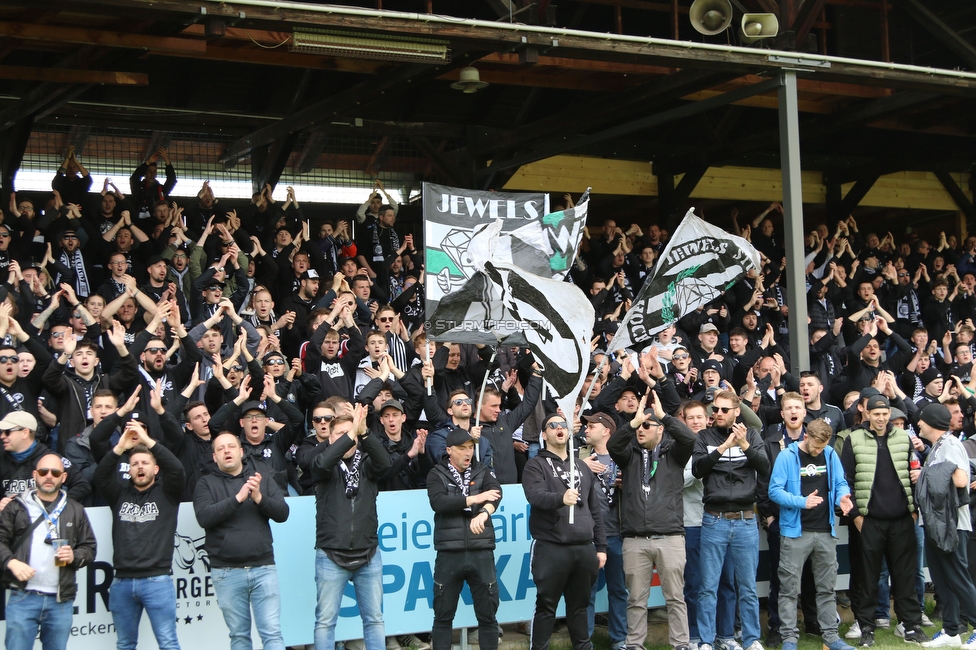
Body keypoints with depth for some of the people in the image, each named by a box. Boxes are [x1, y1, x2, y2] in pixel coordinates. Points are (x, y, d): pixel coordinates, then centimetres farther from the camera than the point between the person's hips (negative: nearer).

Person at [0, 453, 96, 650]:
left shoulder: (75, 511, 12)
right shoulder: (17, 507, 6)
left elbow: (89, 548, 13)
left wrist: (75, 556, -8)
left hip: (61, 600, 2)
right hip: (22, 598, -2)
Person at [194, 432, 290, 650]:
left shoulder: (261, 477, 9)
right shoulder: (206, 483, 5)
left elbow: (283, 513, 2)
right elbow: (204, 517, -12)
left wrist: (259, 498, -15)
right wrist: (237, 498, -20)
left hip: (263, 567, 0)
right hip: (226, 571, 0)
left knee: (272, 632, -5)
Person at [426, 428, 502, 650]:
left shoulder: (483, 472, 8)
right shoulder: (437, 475, 4)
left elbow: (496, 492, -12)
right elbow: (438, 502, -15)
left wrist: (484, 513, -32)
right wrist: (474, 499, -19)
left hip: (482, 551, 2)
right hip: (449, 553, -1)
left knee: (487, 615, 7)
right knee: (443, 616, 6)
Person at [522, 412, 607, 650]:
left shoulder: (582, 467, 18)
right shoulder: (536, 465, 1)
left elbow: (595, 509, 20)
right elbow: (535, 495, -20)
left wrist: (601, 547, 14)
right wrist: (560, 498, -39)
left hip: (584, 548, 5)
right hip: (551, 548, -5)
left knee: (579, 605, 12)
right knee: (546, 606, -2)